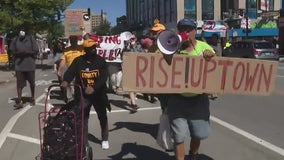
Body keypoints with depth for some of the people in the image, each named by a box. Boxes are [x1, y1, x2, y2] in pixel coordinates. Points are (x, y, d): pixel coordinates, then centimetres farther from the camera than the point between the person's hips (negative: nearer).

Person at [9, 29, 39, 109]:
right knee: (19, 83, -3)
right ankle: (19, 101, -2)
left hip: (30, 65, -1)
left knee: (32, 82, 12)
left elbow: (36, 51, -4)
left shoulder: (31, 39, -3)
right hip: (19, 65, 1)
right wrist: (18, 53, -15)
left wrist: (27, 52, -20)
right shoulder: (16, 40, 2)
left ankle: (32, 98, 29)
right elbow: (12, 51, 6)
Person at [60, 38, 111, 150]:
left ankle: (105, 140, 34)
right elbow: (70, 72, -17)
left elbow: (104, 77, -18)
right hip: (83, 95, 0)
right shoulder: (78, 61, -5)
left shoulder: (101, 61, -8)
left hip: (98, 94, 1)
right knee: (82, 119, 5)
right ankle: (84, 142, 19)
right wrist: (66, 81, -39)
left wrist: (94, 87, -33)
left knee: (103, 118, 14)